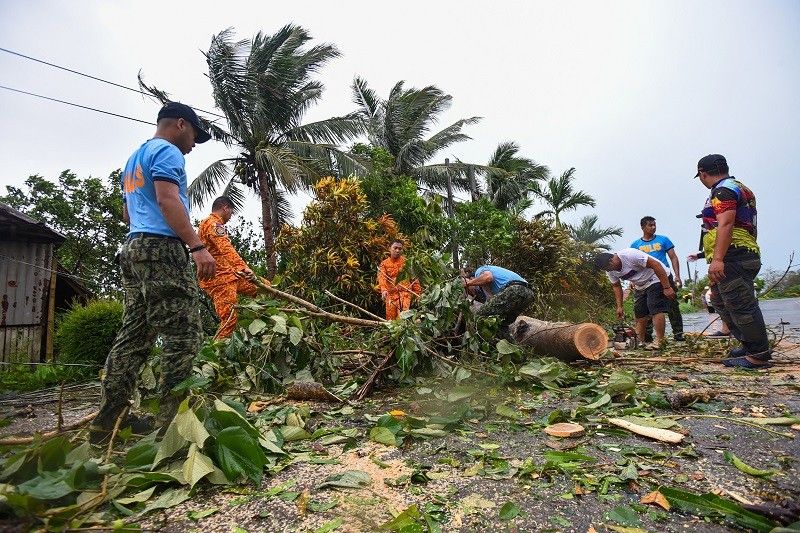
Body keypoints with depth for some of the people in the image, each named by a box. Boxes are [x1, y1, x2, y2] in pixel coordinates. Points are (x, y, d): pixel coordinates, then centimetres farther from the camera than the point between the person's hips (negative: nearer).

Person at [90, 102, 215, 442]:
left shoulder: (133, 159, 29)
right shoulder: (166, 151, -2)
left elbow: (127, 214, 34)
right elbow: (167, 200, -18)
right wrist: (197, 246, -25)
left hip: (133, 248, 10)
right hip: (162, 248, -10)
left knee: (133, 337, 9)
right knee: (183, 336, -10)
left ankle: (104, 425, 12)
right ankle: (171, 422, -10)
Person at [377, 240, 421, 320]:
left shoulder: (406, 261, 8)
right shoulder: (384, 264, 9)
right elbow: (382, 278, -8)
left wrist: (418, 293, 2)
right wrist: (383, 290, -27)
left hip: (405, 291, -2)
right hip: (391, 294, 2)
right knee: (390, 319, 1)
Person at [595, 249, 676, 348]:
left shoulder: (630, 255, -32)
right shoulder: (610, 270, -8)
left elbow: (656, 265, -29)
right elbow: (616, 286, 7)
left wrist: (667, 287, -28)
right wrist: (619, 306, 1)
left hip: (657, 278, -8)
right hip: (641, 286, 8)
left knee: (656, 311, -15)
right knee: (639, 314, 6)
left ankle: (659, 342, -10)